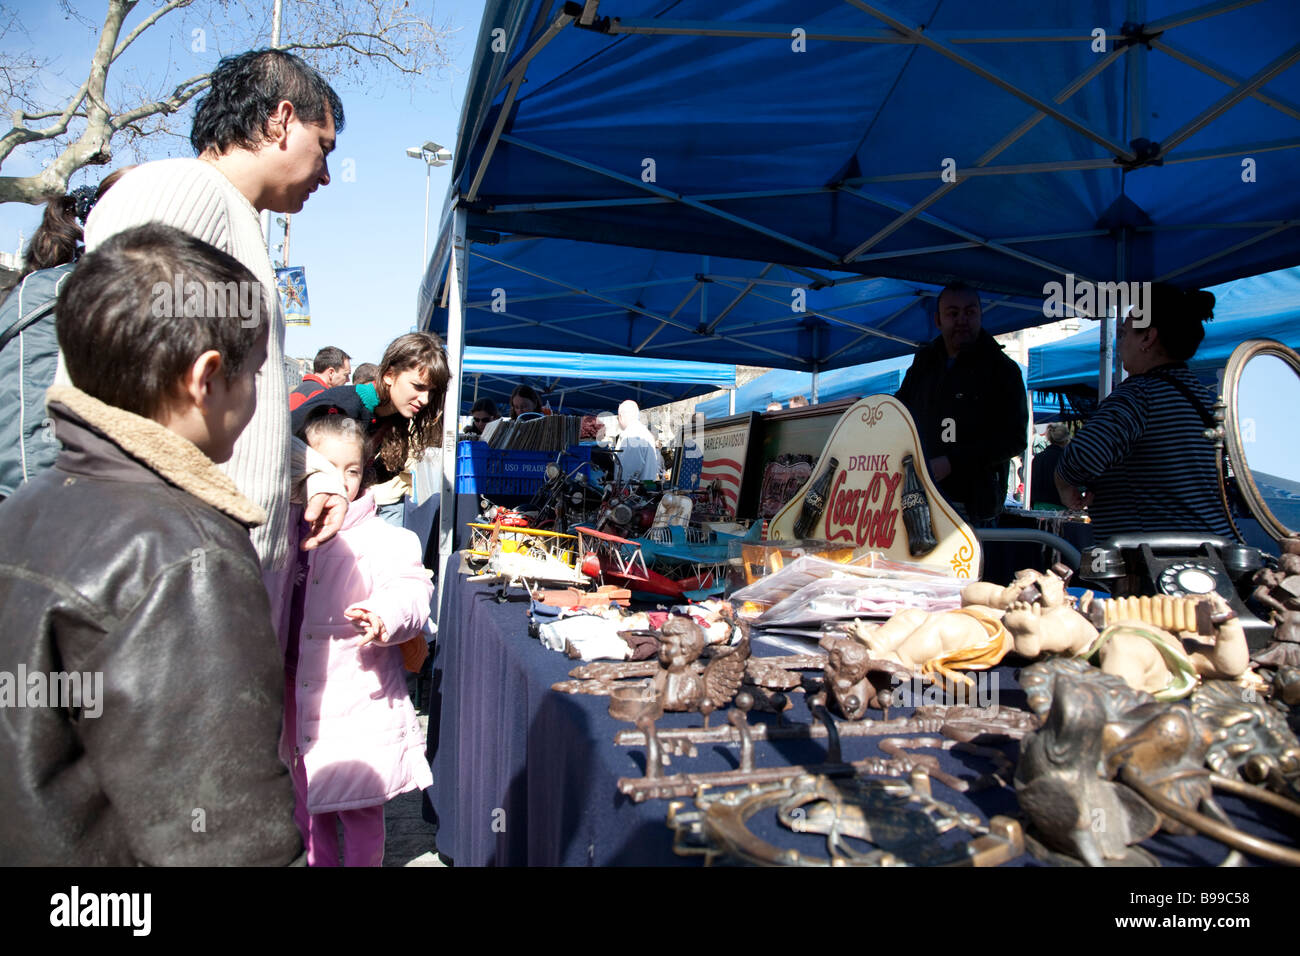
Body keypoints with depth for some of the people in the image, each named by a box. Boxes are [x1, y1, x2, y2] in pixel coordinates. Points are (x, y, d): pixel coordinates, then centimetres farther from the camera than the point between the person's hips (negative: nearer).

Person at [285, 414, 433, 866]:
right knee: (304, 806, 19)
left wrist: (384, 617, -41)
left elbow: (411, 590, -23)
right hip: (298, 700, 5)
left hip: (359, 704, -4)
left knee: (360, 809, 8)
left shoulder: (386, 540, -9)